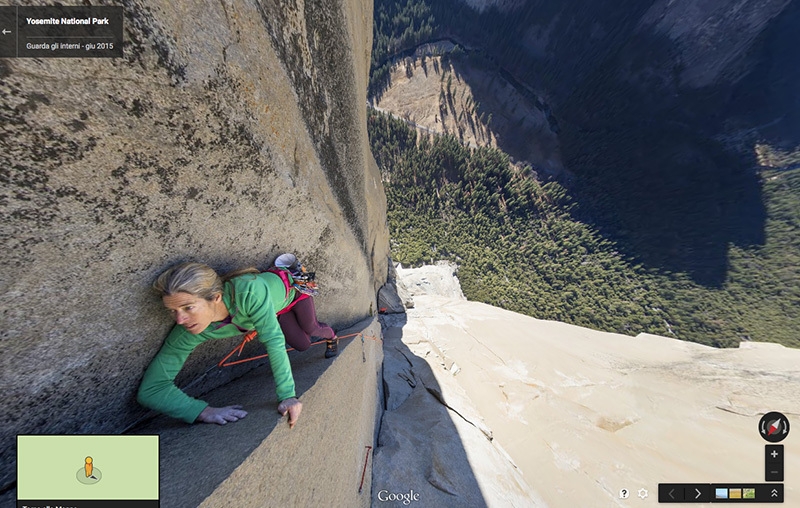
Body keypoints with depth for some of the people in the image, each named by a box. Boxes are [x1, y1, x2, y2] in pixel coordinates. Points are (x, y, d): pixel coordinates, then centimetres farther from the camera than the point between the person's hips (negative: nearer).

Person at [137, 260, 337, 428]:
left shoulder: (248, 291, -50)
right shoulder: (186, 333, -34)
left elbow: (273, 340, -47)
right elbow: (150, 389, -28)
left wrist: (287, 395, -47)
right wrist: (205, 411, -42)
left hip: (289, 289, -3)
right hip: (277, 310, 4)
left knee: (311, 328, 19)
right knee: (302, 345, 19)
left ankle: (332, 336, 58)